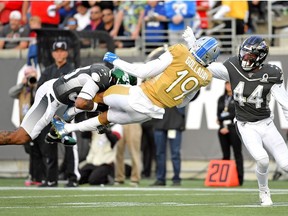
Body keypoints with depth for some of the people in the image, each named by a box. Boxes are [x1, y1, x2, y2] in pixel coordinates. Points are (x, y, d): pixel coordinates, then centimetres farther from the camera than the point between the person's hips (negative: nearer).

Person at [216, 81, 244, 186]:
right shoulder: (221, 99, 16)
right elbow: (219, 114, 10)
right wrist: (222, 127, -5)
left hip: (234, 128, -5)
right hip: (223, 129, 5)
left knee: (237, 154, -6)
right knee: (225, 155, 6)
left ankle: (239, 178, -8)